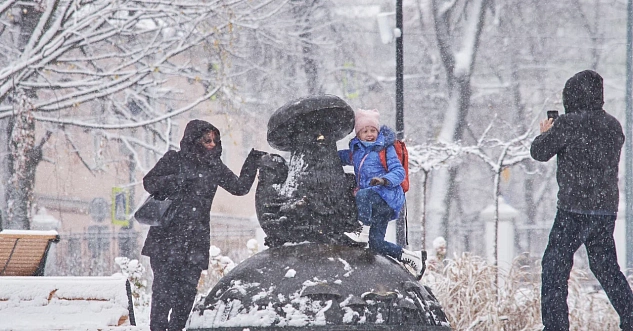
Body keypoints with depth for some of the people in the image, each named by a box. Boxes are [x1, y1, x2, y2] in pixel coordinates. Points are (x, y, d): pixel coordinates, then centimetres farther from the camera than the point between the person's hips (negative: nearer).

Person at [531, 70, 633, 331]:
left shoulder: (568, 123, -12)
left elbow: (539, 152, -7)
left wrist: (546, 133, 14)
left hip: (575, 209, -6)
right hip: (607, 209, 6)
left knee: (554, 265, 0)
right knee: (606, 266, 17)